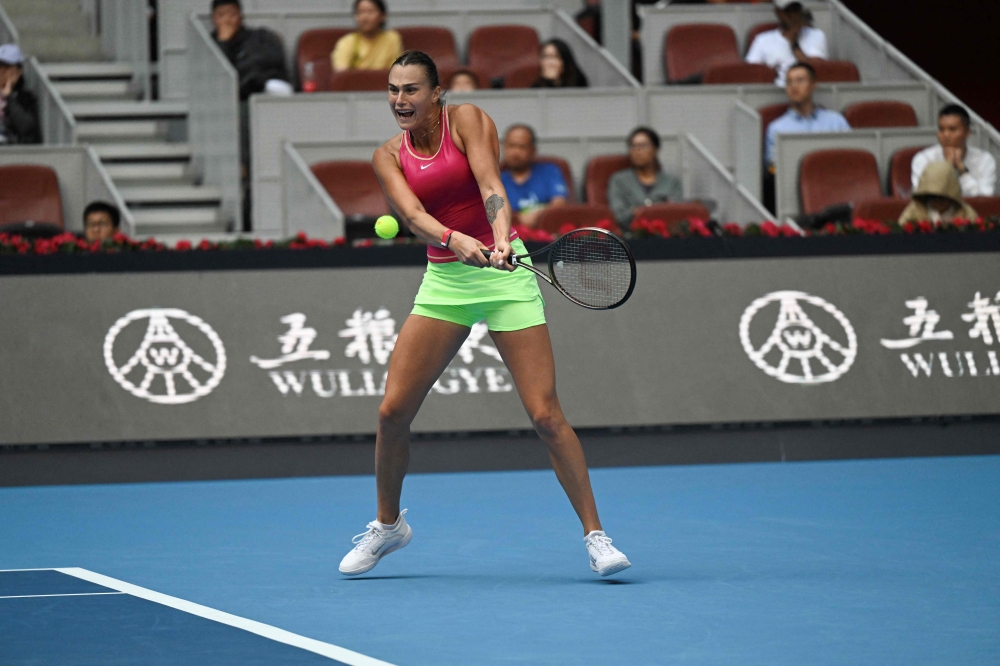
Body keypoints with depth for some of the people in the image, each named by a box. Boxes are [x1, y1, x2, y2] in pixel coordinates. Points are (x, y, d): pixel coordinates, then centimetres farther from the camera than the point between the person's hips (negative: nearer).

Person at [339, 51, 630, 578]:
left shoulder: (467, 118, -5)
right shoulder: (389, 157, 4)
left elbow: (490, 186, -18)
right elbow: (412, 214, -13)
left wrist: (502, 240, -37)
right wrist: (455, 240, -33)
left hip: (502, 272, -4)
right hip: (443, 281, 4)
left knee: (545, 414, -11)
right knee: (392, 411, -2)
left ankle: (596, 535, -3)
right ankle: (388, 525, 21)